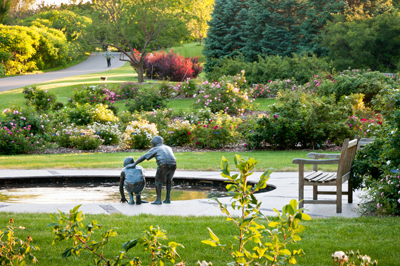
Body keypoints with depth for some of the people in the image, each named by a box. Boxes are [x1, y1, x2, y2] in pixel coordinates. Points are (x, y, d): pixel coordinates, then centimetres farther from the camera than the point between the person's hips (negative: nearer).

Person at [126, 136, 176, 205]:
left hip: (163, 166, -5)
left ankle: (158, 200, 8)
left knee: (158, 181, 13)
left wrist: (133, 164, 21)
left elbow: (143, 157, 15)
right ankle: (168, 199, 24)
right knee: (169, 181, 26)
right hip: (173, 165, 5)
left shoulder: (155, 149, 16)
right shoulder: (169, 148, 30)